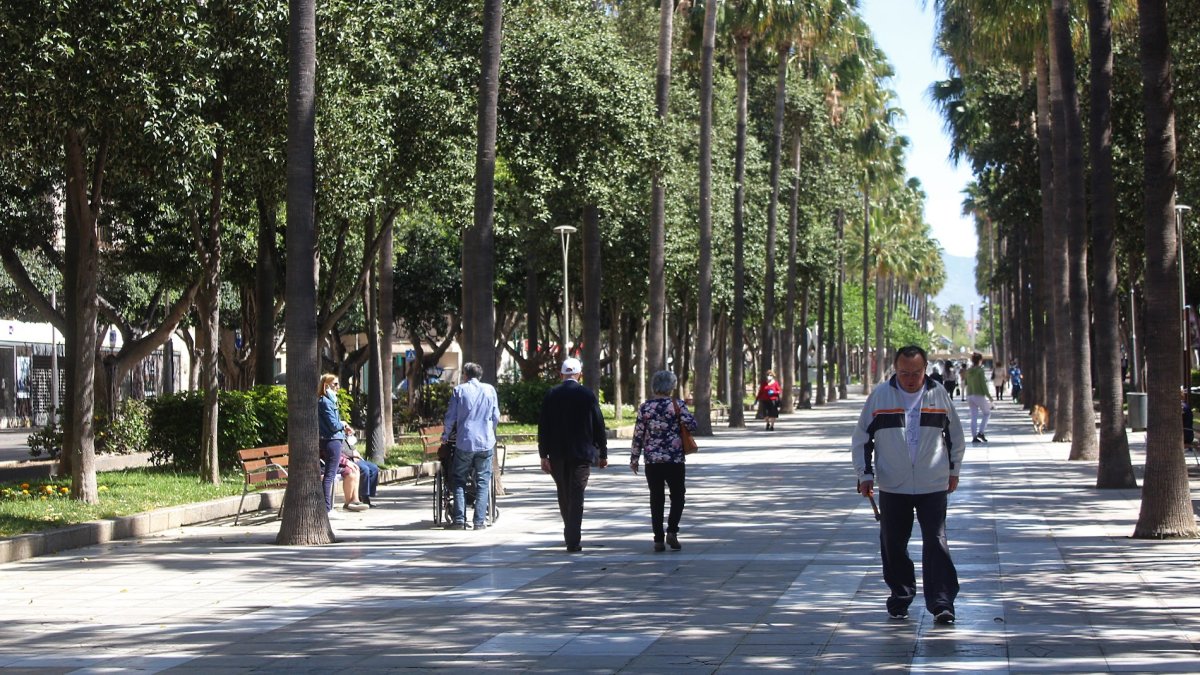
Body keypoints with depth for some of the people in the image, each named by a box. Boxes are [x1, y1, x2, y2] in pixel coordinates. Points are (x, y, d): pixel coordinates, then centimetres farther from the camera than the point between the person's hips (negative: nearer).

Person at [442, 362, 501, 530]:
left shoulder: (459, 390, -1)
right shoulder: (490, 390, 4)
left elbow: (451, 417, 1)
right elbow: (496, 417, 9)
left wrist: (445, 436, 16)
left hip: (464, 442, -1)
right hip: (486, 442, 1)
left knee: (460, 481, 8)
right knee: (483, 481, 6)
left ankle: (460, 519, 0)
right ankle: (480, 521, 0)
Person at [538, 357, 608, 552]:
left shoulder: (551, 395, 0)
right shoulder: (587, 395, -5)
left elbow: (543, 426, -1)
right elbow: (598, 425, -3)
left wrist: (544, 455, 2)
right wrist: (602, 453, 6)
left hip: (557, 454, 2)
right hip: (581, 453, -2)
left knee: (564, 497, 17)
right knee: (576, 497, -2)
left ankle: (570, 534, 30)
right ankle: (573, 541, -8)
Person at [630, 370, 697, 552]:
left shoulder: (644, 408, 1)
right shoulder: (678, 405, -5)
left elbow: (638, 435, 1)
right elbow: (691, 425, -12)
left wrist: (634, 458, 9)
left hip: (652, 460, 2)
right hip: (675, 459, -2)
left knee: (656, 499, 7)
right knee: (677, 496, 11)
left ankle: (658, 539, 5)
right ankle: (672, 531, -7)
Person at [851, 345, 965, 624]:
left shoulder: (939, 395, 2)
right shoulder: (880, 396, -1)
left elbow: (955, 436, 17)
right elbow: (861, 438, 6)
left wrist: (953, 471, 18)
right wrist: (865, 474, -1)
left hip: (933, 486, -1)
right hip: (892, 487, 1)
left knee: (936, 543, -7)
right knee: (893, 544, 7)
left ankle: (942, 602, -8)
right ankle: (900, 596, 24)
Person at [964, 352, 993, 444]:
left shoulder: (968, 371, 5)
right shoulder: (980, 370, -12)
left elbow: (965, 384, 12)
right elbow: (983, 384, -15)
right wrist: (989, 396, -10)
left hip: (970, 395, 5)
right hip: (979, 395, -5)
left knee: (974, 417, 8)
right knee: (987, 413, 13)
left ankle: (974, 437, 3)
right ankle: (981, 432, 0)